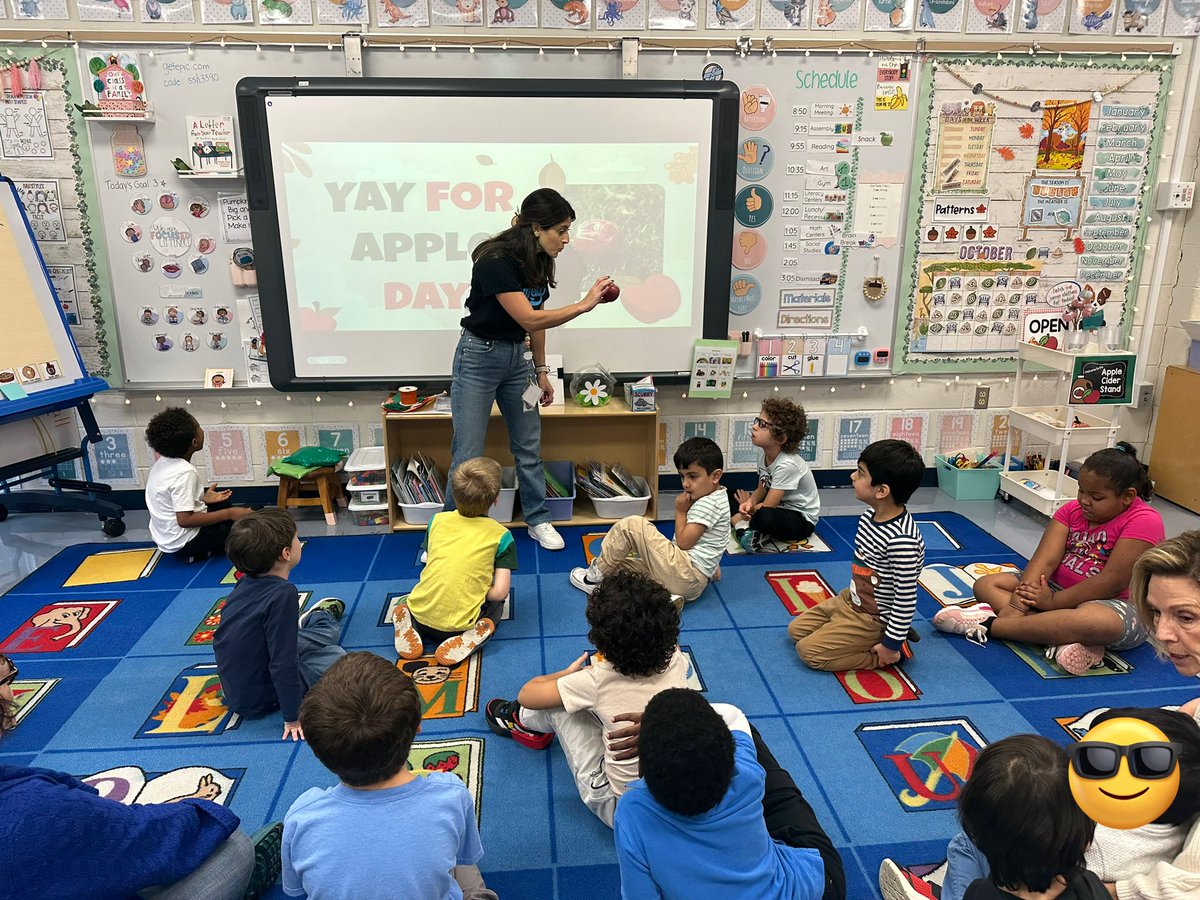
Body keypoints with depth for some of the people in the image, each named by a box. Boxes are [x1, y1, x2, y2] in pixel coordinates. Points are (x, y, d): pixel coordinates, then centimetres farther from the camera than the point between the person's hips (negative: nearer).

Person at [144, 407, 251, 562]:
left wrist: (202, 499, 7)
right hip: (185, 543, -9)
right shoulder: (184, 472, -27)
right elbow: (185, 520, -29)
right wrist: (229, 514, -24)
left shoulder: (161, 462, 0)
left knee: (223, 502, 25)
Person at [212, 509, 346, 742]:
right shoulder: (282, 594, -31)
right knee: (335, 655, 10)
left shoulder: (245, 583, -5)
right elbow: (283, 663, -29)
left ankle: (322, 616, 52)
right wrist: (292, 719, -21)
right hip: (259, 700, -7)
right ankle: (321, 616, 38)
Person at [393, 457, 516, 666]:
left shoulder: (437, 520, 5)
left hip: (421, 616, 3)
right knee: (496, 603, 29)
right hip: (458, 624, -3)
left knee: (403, 602, 38)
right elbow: (500, 592, -9)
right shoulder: (501, 535, -5)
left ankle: (407, 626, 4)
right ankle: (469, 638, -1)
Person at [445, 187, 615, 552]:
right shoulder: (495, 261, -24)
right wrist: (583, 305, -25)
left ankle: (538, 521, 26)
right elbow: (529, 319, -26)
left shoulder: (539, 262, 1)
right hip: (479, 357, -7)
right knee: (468, 455, -2)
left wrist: (541, 370, 12)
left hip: (517, 357, 7)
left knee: (529, 446, 11)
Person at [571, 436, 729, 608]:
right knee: (619, 566, 10)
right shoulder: (714, 497, 16)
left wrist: (680, 511, -4)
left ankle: (597, 574, 3)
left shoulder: (709, 503, -14)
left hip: (687, 576, -11)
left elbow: (683, 542, -14)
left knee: (632, 525, -11)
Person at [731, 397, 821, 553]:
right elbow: (762, 489, 6)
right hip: (777, 507, 8)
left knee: (765, 517, -39)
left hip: (801, 520, -8)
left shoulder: (787, 464, -29)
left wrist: (746, 506, -5)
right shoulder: (763, 452, -5)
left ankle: (739, 523, -15)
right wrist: (750, 502, -16)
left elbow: (767, 507, -25)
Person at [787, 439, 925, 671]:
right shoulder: (870, 516, -6)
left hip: (873, 618, -9)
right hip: (851, 599, 9)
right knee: (796, 629, 15)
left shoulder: (901, 540, -33)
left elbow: (906, 599, -26)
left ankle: (897, 649, 1)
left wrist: (891, 645, -19)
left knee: (808, 651, -9)